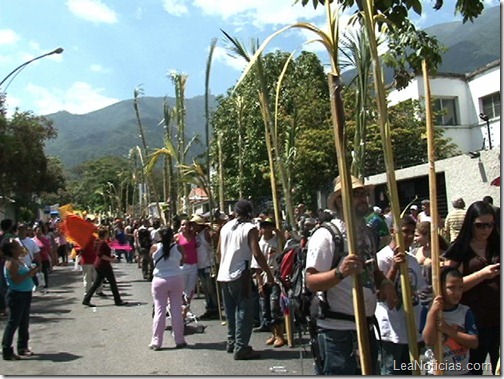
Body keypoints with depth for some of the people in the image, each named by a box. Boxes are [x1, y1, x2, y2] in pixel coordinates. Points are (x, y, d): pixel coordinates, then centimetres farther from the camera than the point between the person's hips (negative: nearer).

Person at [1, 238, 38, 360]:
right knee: (13, 322, -3)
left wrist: (31, 272, 0)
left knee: (24, 322, 17)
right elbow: (16, 280, -26)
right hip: (16, 295, -10)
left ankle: (22, 347, 29)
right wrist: (29, 273, -24)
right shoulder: (11, 263, -19)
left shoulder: (20, 260, 9)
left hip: (25, 294, 10)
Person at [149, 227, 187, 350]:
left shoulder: (155, 247, -6)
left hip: (159, 281, 0)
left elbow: (150, 256, 13)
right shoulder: (177, 247, -6)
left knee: (159, 311, 4)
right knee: (176, 310, 7)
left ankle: (156, 342, 8)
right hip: (176, 280, 1)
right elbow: (181, 262, 6)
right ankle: (179, 340, 14)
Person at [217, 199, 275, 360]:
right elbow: (256, 254, -16)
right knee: (245, 312, 0)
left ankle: (232, 343, 28)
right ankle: (241, 348, -1)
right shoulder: (250, 228, -10)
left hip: (224, 275, 7)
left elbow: (219, 251, 14)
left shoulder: (225, 227, 9)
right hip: (239, 275, -7)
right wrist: (269, 273, -9)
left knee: (231, 311, 18)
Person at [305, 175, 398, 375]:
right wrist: (340, 272, -36)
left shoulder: (367, 233, 11)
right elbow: (311, 282, -19)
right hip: (337, 330, -8)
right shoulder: (326, 235, -15)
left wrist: (384, 282, 1)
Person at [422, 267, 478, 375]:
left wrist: (449, 330, -22)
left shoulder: (465, 311, -6)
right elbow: (429, 341, -22)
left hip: (463, 371, 3)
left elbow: (474, 343, -12)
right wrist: (432, 313, -28)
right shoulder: (429, 310, -12)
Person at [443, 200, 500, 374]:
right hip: (474, 321, -3)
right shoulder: (459, 250, -6)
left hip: (498, 319, 3)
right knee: (474, 368, 12)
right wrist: (482, 274, -23)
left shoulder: (497, 247, 4)